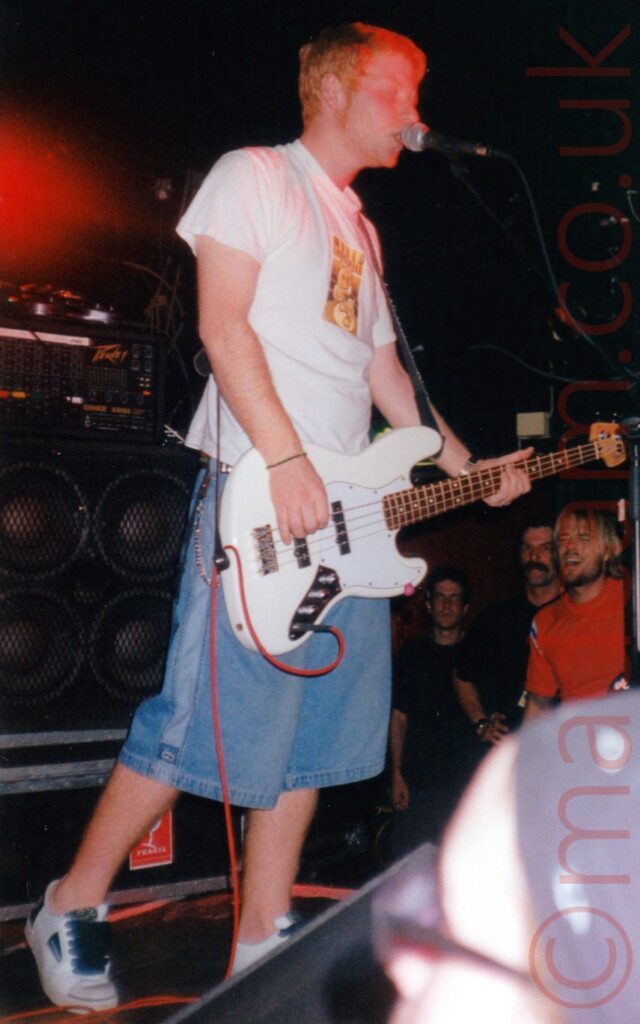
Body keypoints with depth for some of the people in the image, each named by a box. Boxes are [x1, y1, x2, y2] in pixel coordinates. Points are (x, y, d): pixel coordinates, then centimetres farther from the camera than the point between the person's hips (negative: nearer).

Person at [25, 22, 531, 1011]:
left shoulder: (359, 228, 25)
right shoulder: (255, 176, 2)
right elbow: (222, 320, -10)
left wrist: (465, 466, 18)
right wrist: (285, 459, -19)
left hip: (347, 502, 8)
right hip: (257, 492, -8)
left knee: (319, 727, 6)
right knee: (216, 715, -10)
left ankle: (264, 938, 17)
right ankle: (71, 909, 9)